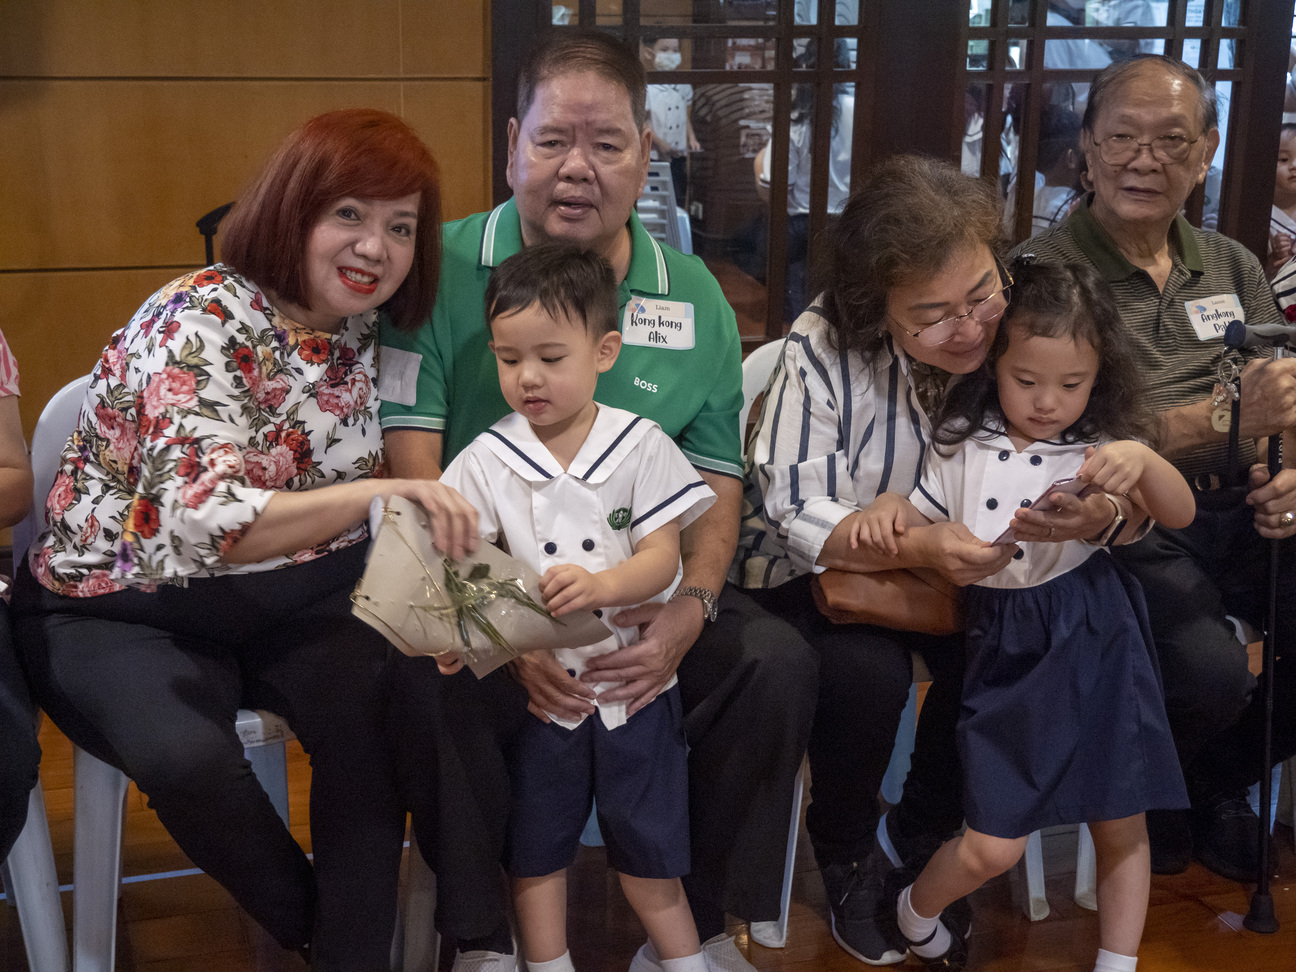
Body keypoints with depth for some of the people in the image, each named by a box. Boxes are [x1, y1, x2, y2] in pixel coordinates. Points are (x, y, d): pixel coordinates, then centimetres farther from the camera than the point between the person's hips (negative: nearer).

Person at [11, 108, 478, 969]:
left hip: (292, 605, 5)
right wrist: (377, 493, -47)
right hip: (123, 613, -4)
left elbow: (380, 522, 10)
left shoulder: (368, 327, 1)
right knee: (187, 756, -33)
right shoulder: (200, 323, -20)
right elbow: (205, 523, -35)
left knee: (383, 705, -26)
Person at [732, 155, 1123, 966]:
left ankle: (917, 836, 7)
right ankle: (847, 858, 1)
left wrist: (1097, 512, -31)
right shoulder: (825, 350, -23)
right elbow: (796, 511, -25)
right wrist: (915, 548, -43)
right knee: (868, 672, -30)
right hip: (816, 569, -3)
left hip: (960, 564, 4)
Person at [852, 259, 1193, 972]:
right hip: (1006, 647, 0)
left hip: (1095, 644, 0)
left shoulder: (1105, 448, 1)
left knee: (1122, 827, 9)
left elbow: (1180, 513, -13)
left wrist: (1142, 462, -33)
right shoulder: (964, 445, 5)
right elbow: (921, 520, 14)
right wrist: (889, 509, -9)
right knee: (993, 845, -1)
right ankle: (915, 911, 30)